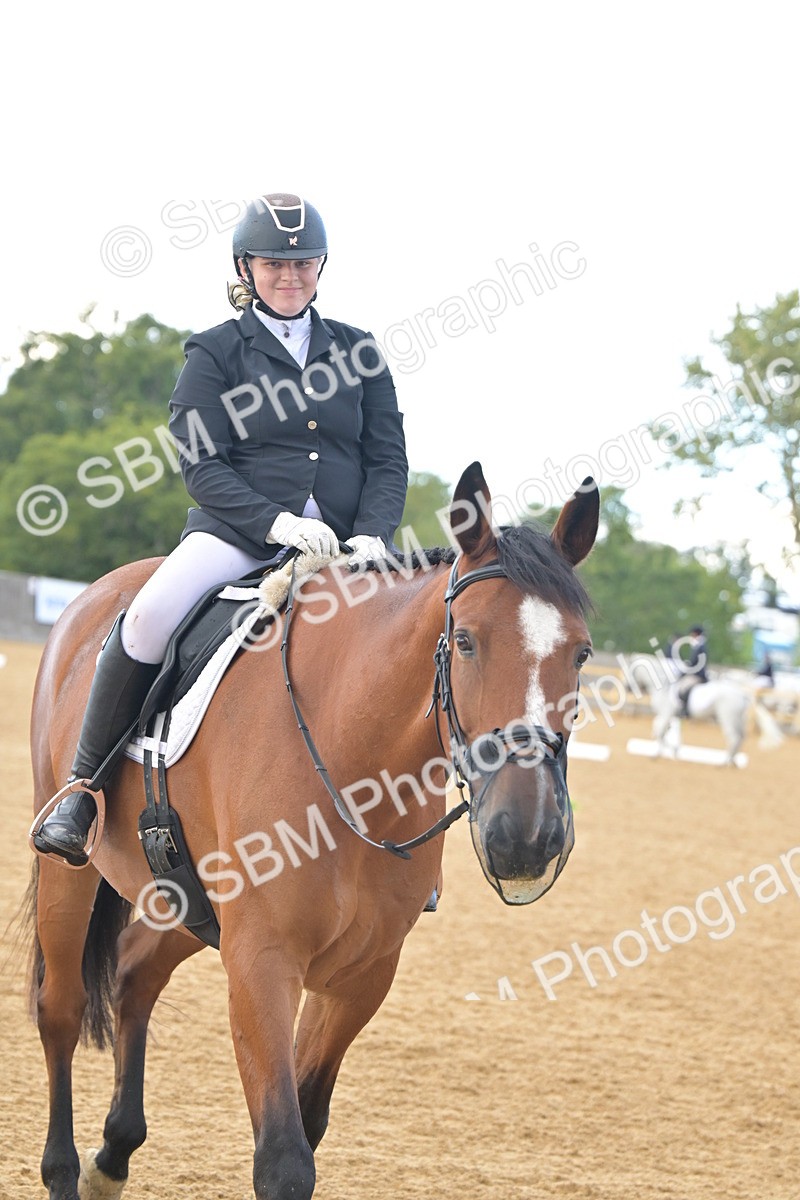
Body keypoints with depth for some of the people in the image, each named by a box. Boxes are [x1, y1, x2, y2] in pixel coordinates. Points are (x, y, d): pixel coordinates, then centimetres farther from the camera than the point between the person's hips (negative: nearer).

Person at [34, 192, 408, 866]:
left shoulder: (356, 352, 16)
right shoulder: (216, 354, 8)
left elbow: (388, 458, 11)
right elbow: (201, 464, -2)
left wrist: (372, 535, -9)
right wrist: (276, 521, -19)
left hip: (347, 546, 3)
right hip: (238, 533, -3)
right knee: (149, 618, -32)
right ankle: (84, 787, -17)